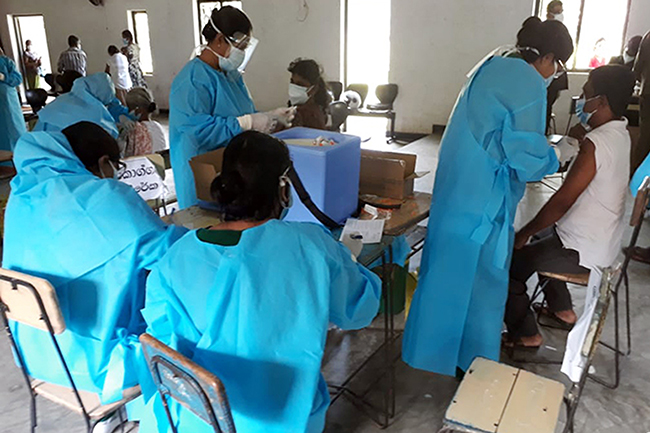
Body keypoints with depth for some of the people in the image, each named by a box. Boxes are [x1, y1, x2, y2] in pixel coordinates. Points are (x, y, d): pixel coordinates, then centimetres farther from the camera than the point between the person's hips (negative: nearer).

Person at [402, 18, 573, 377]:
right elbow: (525, 151, -19)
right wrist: (550, 161, 2)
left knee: (450, 267, 19)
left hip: (457, 183, 9)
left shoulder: (491, 67, 14)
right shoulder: (529, 83, -15)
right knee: (481, 275, 5)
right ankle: (474, 360, 23)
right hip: (484, 195, -9)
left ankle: (434, 343, 37)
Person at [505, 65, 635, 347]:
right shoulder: (619, 133, 2)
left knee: (510, 262, -3)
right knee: (541, 235, 30)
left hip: (583, 251, -10)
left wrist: (523, 234, -16)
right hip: (604, 240, 10)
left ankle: (525, 335, 11)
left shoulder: (596, 144, -26)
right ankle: (562, 310, 37)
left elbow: (562, 201, -25)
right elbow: (575, 135, 21)